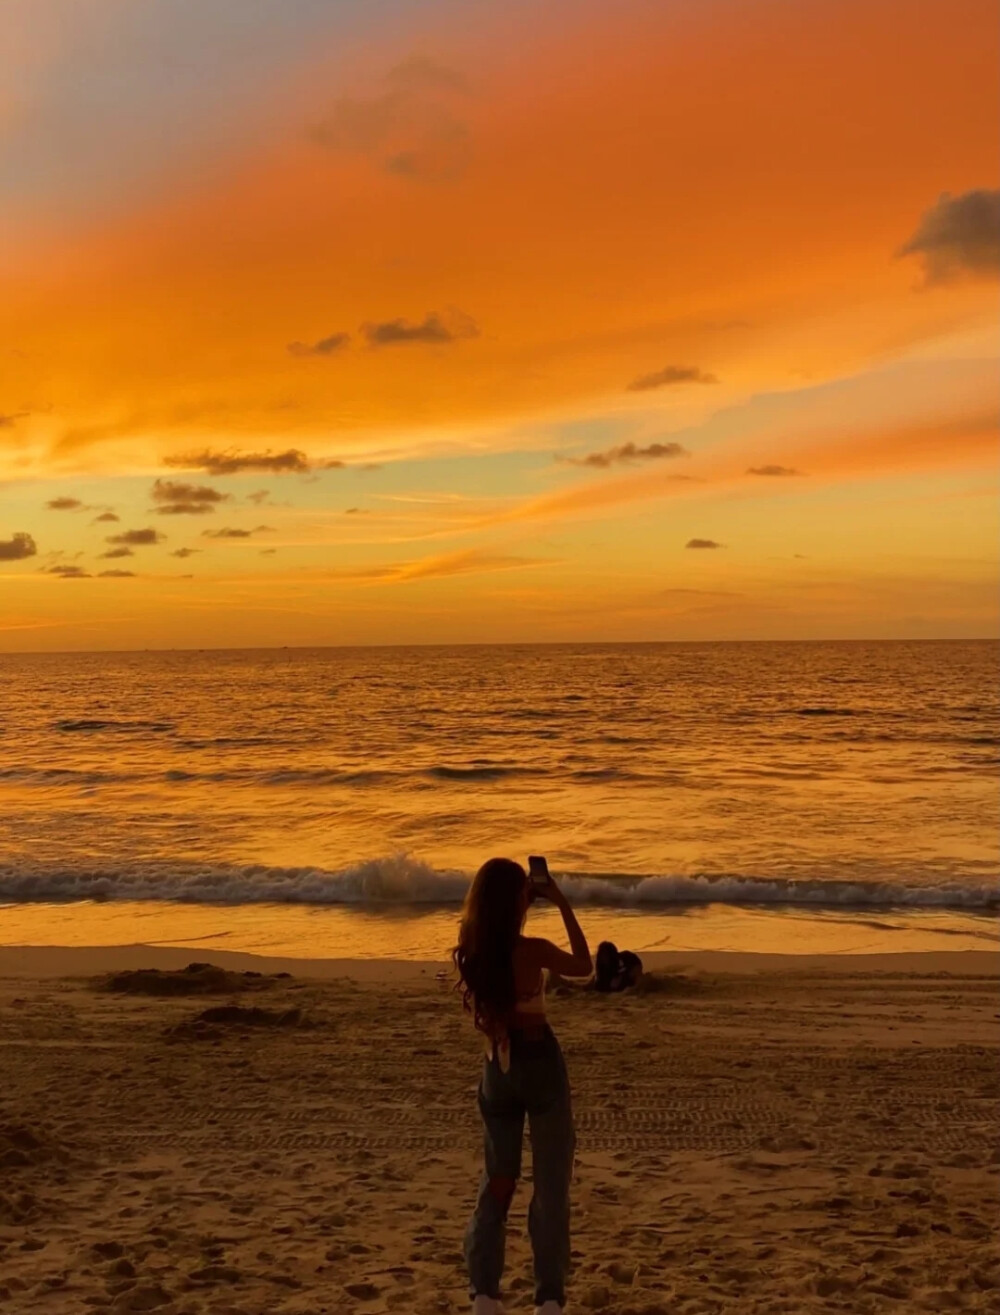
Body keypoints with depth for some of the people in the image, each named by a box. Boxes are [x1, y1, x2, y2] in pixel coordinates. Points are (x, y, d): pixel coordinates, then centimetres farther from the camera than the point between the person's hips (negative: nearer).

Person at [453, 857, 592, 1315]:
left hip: (496, 1070, 5)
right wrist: (562, 905, 3)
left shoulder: (469, 953, -6)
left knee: (497, 1181, 16)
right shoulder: (532, 951, -17)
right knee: (551, 1187, 5)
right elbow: (584, 966, 2)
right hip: (539, 1065, -4)